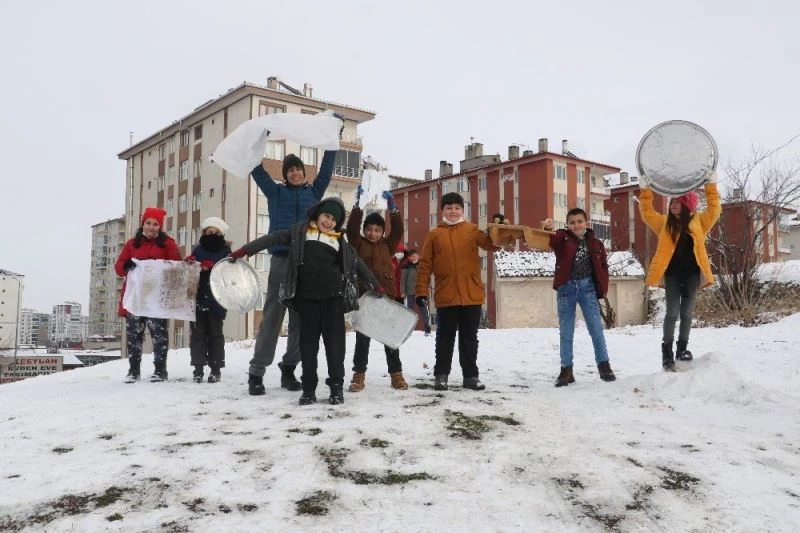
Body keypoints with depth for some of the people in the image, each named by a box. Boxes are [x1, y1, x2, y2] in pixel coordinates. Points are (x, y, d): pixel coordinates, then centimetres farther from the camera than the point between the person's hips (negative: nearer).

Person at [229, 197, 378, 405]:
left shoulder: (340, 241, 15)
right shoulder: (299, 232, 10)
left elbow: (357, 263, 22)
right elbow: (273, 238, 5)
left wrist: (375, 285, 21)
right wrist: (244, 251, -2)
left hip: (333, 296, 1)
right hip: (306, 296, -1)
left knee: (334, 340, -1)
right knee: (308, 341, 3)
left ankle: (337, 386, 8)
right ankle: (309, 388, 11)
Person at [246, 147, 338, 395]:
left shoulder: (314, 192, 16)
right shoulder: (276, 191, 12)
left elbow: (326, 170, 19)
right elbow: (257, 169, 8)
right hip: (282, 259, -2)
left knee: (300, 319, 4)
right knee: (272, 316, -6)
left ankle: (288, 368, 15)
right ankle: (256, 372, -3)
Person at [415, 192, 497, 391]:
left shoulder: (472, 230, 6)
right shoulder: (434, 234, 5)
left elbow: (491, 243, -10)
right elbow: (425, 265, 1)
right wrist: (421, 291, -6)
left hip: (471, 295, 1)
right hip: (446, 296, -1)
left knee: (469, 337, 10)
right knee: (445, 337, 8)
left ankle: (471, 375, 20)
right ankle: (441, 375, 18)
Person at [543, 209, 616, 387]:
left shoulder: (595, 243, 5)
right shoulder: (562, 238, 0)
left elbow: (603, 267, 7)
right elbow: (551, 240, -23)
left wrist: (602, 290, -2)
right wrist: (547, 229, -46)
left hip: (588, 287, 1)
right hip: (567, 287, 0)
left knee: (596, 328, 3)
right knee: (566, 331, 5)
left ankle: (604, 366, 14)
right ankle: (566, 369, 12)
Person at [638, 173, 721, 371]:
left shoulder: (698, 222, 8)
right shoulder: (665, 223, 8)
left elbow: (714, 209, 3)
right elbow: (647, 213, 4)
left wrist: (711, 186, -3)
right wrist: (645, 189, -4)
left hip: (692, 272, 1)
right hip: (671, 273, -1)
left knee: (687, 312, 7)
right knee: (672, 312, -4)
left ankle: (682, 348, 18)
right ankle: (667, 350, 4)